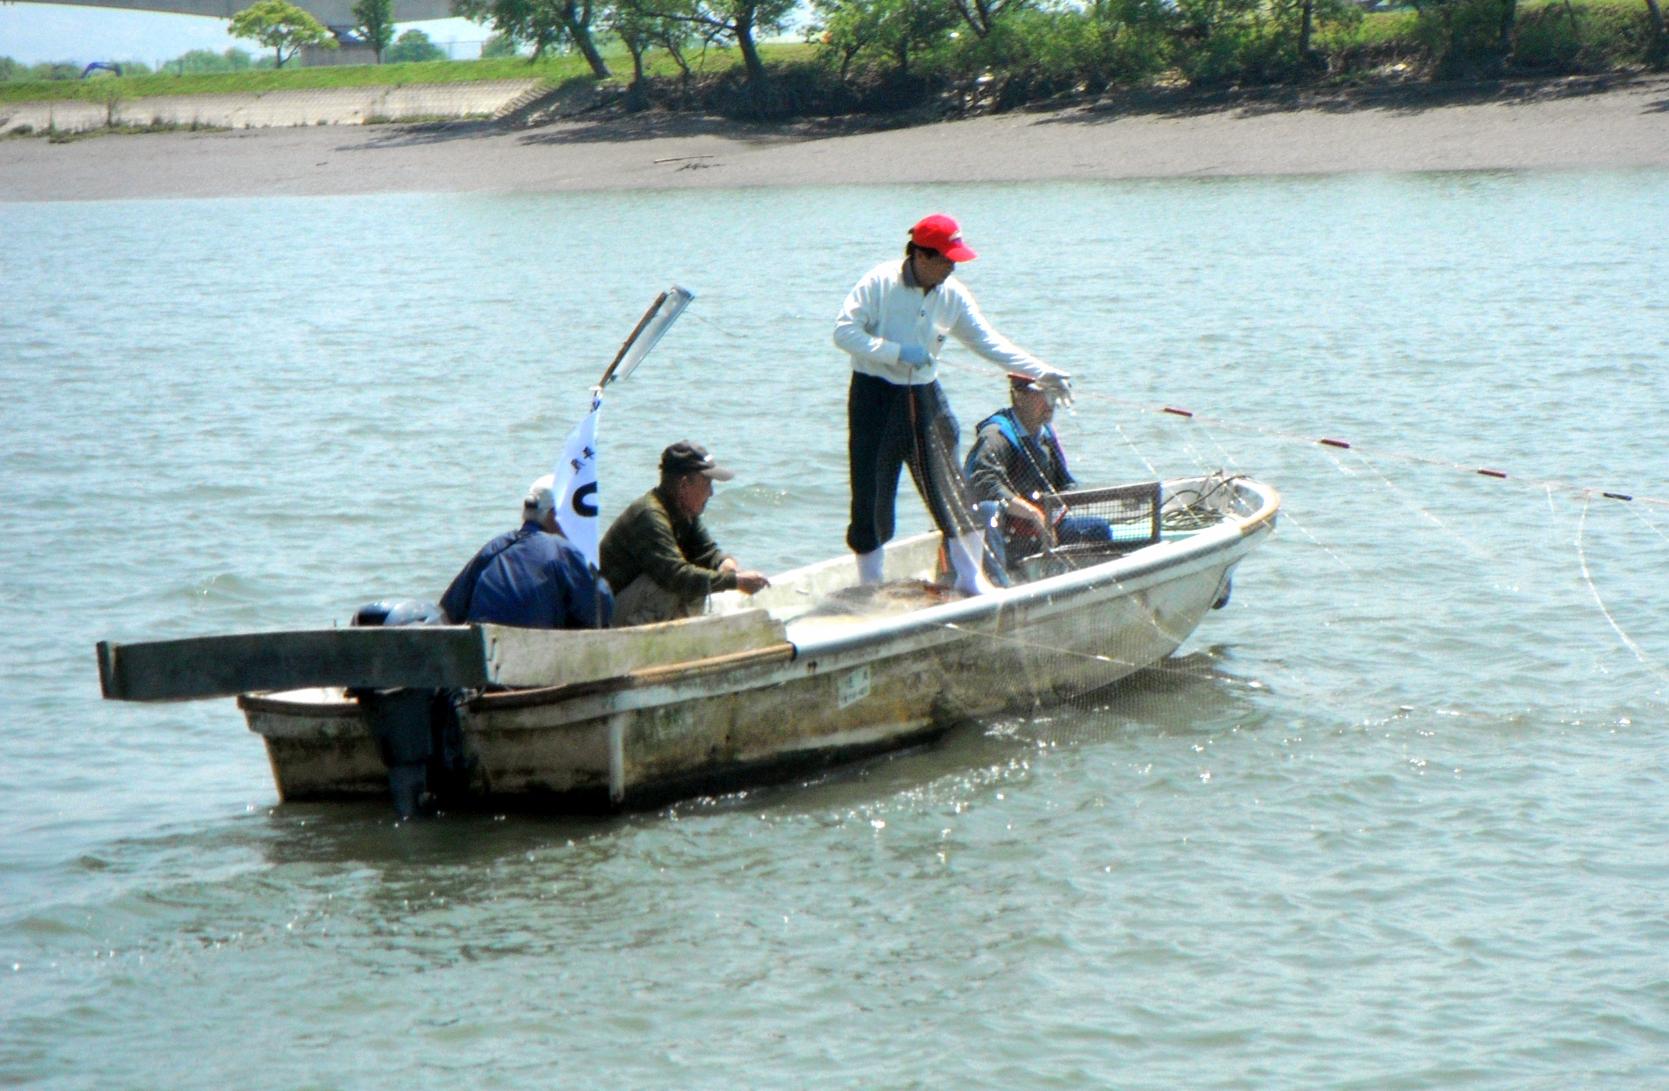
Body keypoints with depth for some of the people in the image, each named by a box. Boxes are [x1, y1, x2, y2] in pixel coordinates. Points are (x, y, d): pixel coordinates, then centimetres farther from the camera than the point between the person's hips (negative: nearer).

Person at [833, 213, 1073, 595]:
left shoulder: (952, 295, 2)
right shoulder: (879, 283, -12)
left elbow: (989, 341, 6)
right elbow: (844, 332, -15)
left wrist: (1043, 373, -2)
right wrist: (897, 352, -23)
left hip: (924, 395, 4)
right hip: (875, 395, -4)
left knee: (948, 484, 0)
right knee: (872, 492, -1)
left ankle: (971, 578, 12)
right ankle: (869, 585, 11)